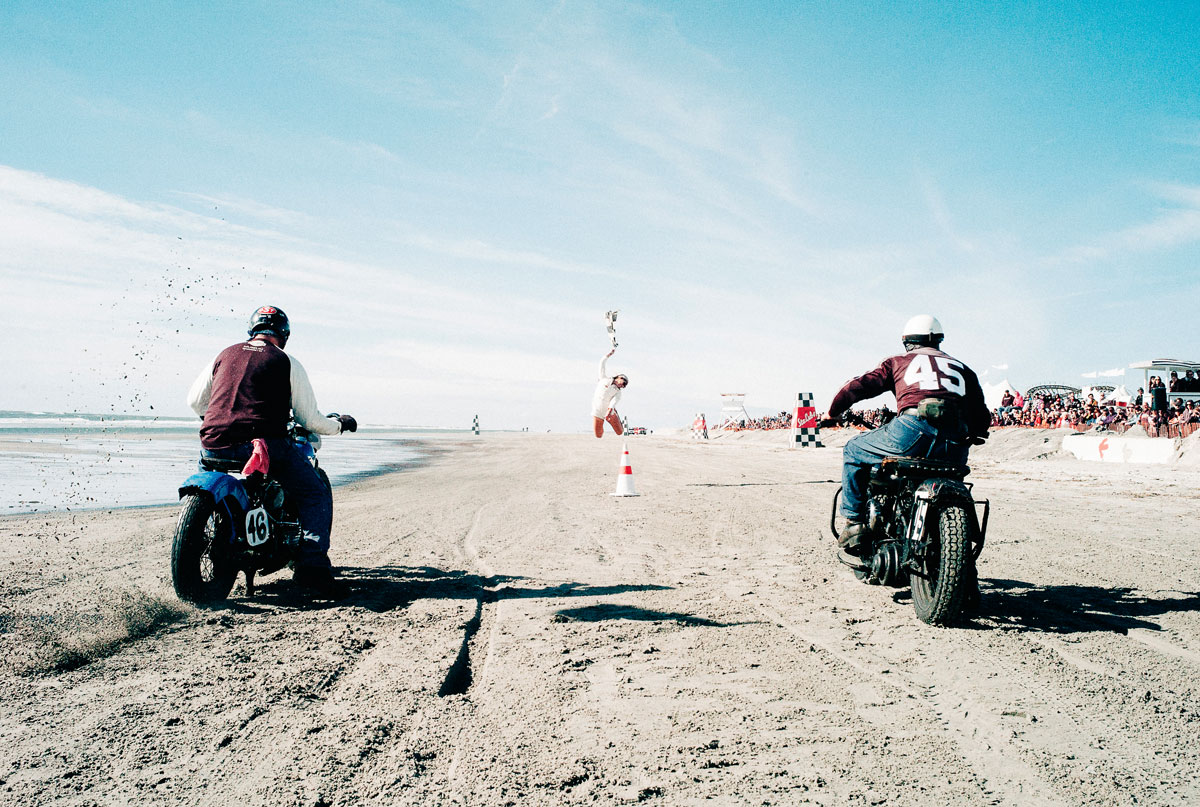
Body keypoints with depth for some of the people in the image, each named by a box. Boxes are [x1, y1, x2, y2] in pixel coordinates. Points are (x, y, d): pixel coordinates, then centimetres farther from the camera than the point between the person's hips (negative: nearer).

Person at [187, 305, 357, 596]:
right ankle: (312, 566, -7)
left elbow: (194, 400, 23)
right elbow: (309, 419, 3)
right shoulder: (287, 363, 4)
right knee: (316, 495, 7)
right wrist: (339, 424, 22)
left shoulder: (225, 355, 16)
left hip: (214, 446, 5)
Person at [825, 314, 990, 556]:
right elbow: (982, 416, 28)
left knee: (854, 451, 19)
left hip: (914, 430, -4)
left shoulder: (899, 362, 22)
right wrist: (971, 437, 48)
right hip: (954, 451, 4)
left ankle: (854, 524, 11)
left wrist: (833, 412, 31)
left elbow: (860, 386, 16)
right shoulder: (962, 368, 31)